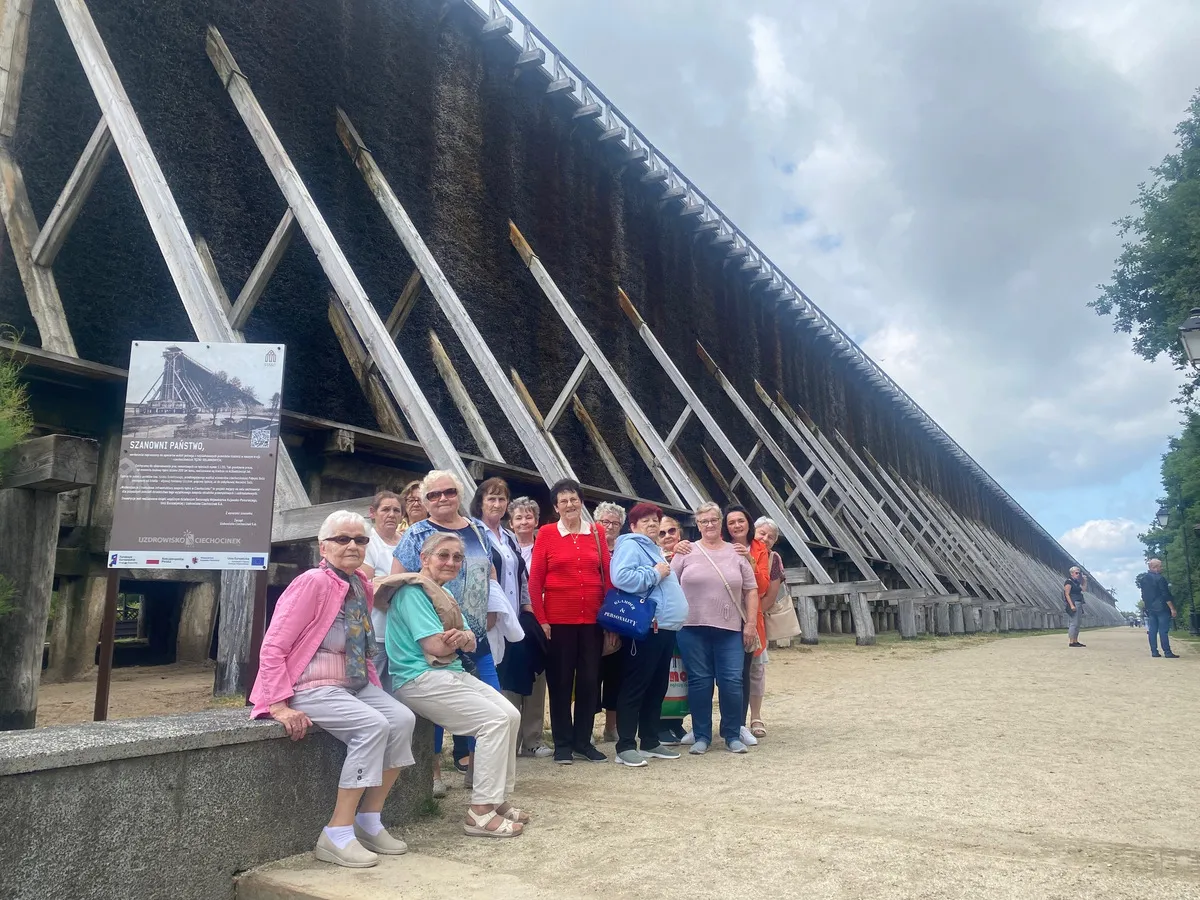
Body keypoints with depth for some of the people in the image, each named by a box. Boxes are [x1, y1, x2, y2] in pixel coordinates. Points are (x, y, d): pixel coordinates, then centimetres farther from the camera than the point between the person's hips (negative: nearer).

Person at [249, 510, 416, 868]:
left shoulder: (363, 587, 8)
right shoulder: (313, 583, -17)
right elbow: (272, 647, -18)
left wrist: (374, 687, 7)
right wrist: (280, 706, -22)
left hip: (354, 684, 8)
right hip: (312, 688, -8)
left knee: (402, 719, -13)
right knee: (372, 725, -26)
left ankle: (369, 821, 2)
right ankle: (337, 835, -15)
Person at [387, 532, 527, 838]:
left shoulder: (444, 594, 17)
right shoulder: (412, 593, -13)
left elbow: (471, 644, 8)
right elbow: (436, 647, -21)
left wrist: (462, 637, -17)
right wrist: (461, 637, 0)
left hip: (451, 673, 9)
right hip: (419, 679, -9)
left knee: (511, 715, -3)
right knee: (495, 720, -17)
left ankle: (499, 798, 8)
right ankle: (481, 812, -12)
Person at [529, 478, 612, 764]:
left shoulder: (596, 533, 6)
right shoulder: (546, 533, -1)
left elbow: (608, 576, 8)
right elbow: (535, 580, -3)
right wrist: (541, 619, -8)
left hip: (593, 618, 3)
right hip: (558, 619, -3)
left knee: (590, 680, 8)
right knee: (560, 681, 6)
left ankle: (583, 741, 23)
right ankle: (563, 744, 18)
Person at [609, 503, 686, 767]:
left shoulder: (655, 550, 22)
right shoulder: (630, 546, -7)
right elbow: (621, 577, -26)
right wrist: (655, 573, -17)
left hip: (664, 627, 10)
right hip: (645, 628, -10)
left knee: (657, 687, 14)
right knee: (635, 687, -6)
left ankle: (651, 742, 22)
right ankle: (625, 746, -1)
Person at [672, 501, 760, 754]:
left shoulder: (737, 554, 8)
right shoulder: (686, 553, 5)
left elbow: (751, 591, 9)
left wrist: (751, 623, 1)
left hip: (730, 630, 1)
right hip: (693, 629, -1)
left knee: (732, 682, -1)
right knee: (699, 681, 4)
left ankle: (733, 735, 16)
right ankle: (701, 736, 16)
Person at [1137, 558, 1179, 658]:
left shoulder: (1143, 579, 10)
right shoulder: (1159, 578, -13)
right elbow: (1166, 595, -15)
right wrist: (1172, 608, -12)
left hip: (1150, 609, 7)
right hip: (1161, 608, -7)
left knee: (1152, 630, 7)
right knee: (1163, 631, -6)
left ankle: (1154, 651, 7)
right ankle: (1167, 652, -6)